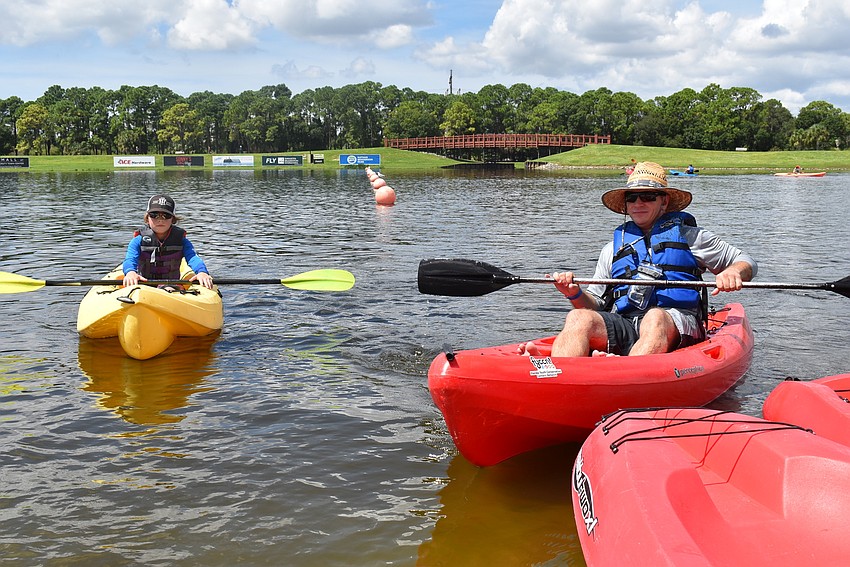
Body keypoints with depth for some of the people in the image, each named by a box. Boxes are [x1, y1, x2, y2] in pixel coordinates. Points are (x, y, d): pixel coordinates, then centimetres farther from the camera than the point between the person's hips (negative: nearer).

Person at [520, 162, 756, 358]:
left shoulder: (689, 236, 18)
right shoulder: (614, 248, 26)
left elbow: (747, 262, 20)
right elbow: (596, 305, 22)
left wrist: (734, 272, -4)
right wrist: (575, 294, 0)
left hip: (676, 326, -2)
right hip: (623, 327, 3)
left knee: (654, 317, -37)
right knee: (579, 318, -27)